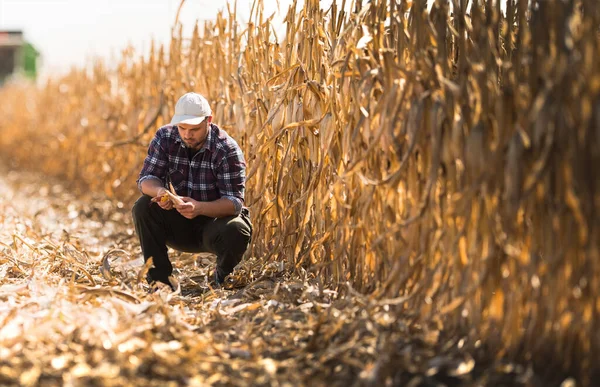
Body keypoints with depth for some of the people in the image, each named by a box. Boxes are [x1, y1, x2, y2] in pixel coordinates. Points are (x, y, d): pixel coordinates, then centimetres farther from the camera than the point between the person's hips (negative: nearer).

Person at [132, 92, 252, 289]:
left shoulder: (227, 149, -20)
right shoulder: (165, 137, -8)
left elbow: (235, 202, -24)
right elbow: (146, 179, -9)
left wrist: (200, 208, -43)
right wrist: (159, 191, -35)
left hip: (216, 220, -3)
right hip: (179, 225, 3)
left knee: (236, 232, -36)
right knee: (143, 207, -23)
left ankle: (222, 276, 0)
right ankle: (159, 279, -13)